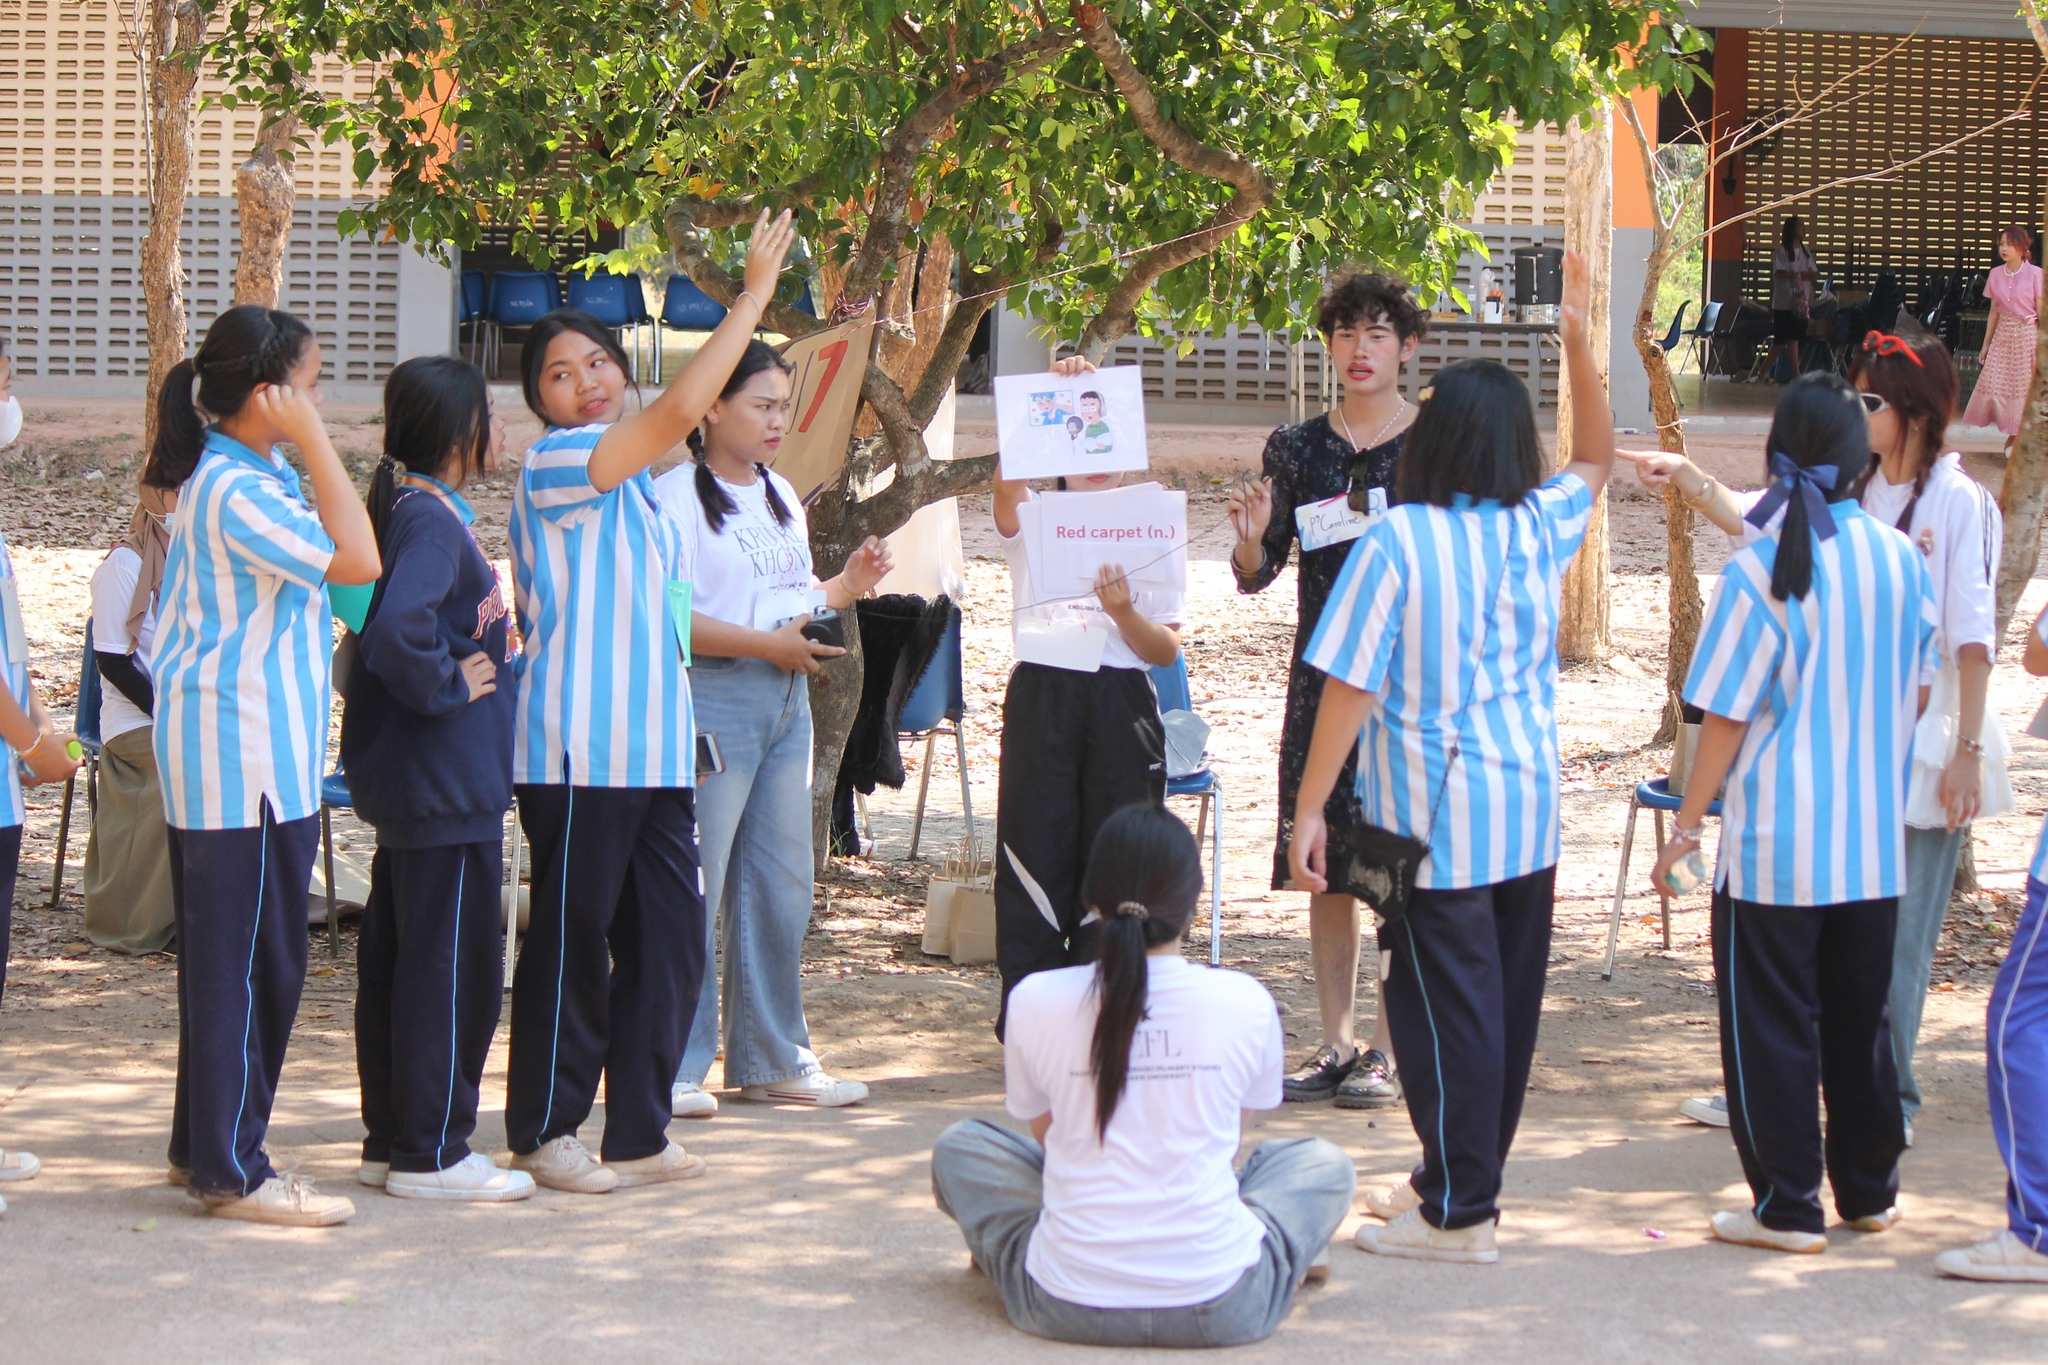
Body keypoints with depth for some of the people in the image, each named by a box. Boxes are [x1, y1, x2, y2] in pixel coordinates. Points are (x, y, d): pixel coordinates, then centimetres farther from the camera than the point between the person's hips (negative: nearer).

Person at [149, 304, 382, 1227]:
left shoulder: (236, 478, 14)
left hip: (230, 755, 11)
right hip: (245, 759, -11)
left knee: (225, 955, 16)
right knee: (250, 961, -6)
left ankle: (203, 1148, 23)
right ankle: (234, 1171, -1)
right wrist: (313, 441, -20)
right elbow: (355, 559, -25)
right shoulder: (236, 491, -19)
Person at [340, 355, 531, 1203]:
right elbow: (396, 630, -34)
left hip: (405, 783, 10)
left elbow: (388, 619, 24)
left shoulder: (418, 511, 13)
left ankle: (391, 1142, 21)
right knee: (454, 966, -3)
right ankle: (430, 1154, 3)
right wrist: (450, 684, -18)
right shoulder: (432, 521, -18)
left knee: (395, 960, 13)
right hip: (447, 784, -10)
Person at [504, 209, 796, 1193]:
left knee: (669, 936, 6)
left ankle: (638, 1131, 15)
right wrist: (755, 296, -15)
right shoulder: (554, 465, -8)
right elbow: (681, 409, -20)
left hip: (653, 745, 8)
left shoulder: (638, 485, 19)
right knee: (571, 937, -1)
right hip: (577, 750, -8)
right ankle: (544, 1131, 10)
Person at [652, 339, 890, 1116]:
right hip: (713, 699, -8)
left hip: (787, 700, 8)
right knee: (695, 885, -6)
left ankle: (773, 1058, 19)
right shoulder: (678, 497, -8)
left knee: (782, 884, 10)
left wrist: (848, 586, 6)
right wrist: (768, 643, -19)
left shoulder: (782, 497, 18)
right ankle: (673, 1067, 1)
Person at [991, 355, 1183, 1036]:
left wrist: (1124, 614, -15)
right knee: (1038, 851, -2)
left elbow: (1167, 649, 5)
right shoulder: (1033, 521, 10)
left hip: (1122, 705, 1)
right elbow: (1008, 480, -15)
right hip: (1042, 696, -1)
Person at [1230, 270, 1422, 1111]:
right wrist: (1250, 538, -13)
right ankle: (1336, 1045, 14)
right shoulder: (1295, 450, 7)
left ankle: (1389, 1051, 4)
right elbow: (1256, 576, 7)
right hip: (1323, 678, 3)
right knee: (1328, 870, 6)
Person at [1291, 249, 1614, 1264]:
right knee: (1506, 997, 14)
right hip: (1529, 805, 6)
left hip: (1434, 811, -6)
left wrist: (1309, 807, -7)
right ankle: (1459, 1178, 27)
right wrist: (1580, 344, 22)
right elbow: (1597, 457, 26)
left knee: (1445, 1000, -1)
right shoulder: (1541, 528, 3)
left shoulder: (1397, 541, -12)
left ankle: (1459, 1215, 1)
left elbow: (1351, 687, -13)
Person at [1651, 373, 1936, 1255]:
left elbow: (1725, 720, -12)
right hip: (1874, 843, 5)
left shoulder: (1759, 572, -14)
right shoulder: (1902, 560, 0)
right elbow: (1919, 690, 12)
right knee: (1861, 1017, 16)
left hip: (1775, 847, -5)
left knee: (1772, 1025, 4)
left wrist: (1687, 826, -3)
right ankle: (1869, 1189, 26)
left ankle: (1789, 1207, 7)